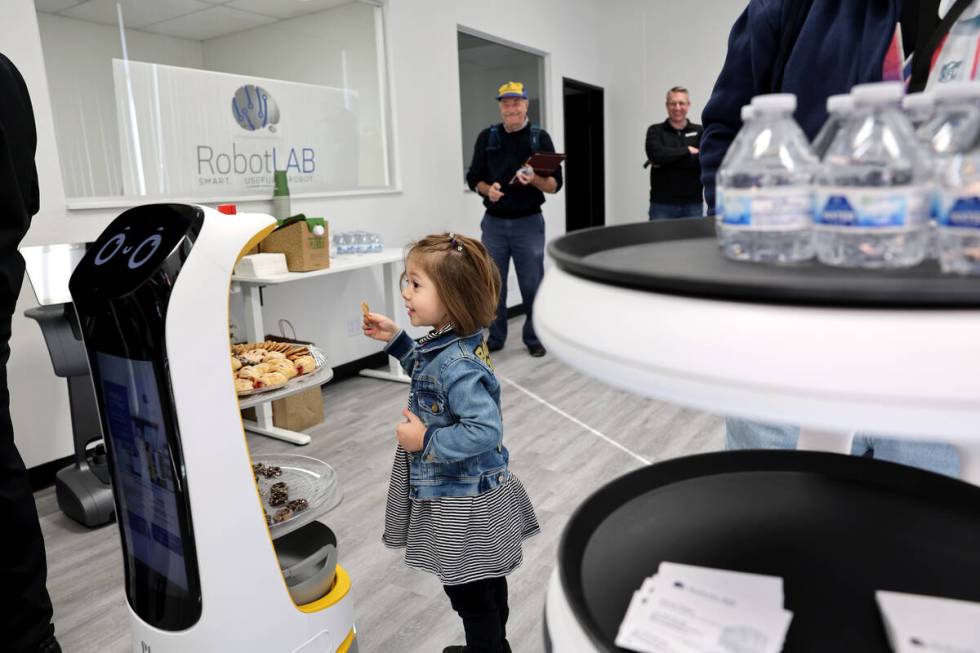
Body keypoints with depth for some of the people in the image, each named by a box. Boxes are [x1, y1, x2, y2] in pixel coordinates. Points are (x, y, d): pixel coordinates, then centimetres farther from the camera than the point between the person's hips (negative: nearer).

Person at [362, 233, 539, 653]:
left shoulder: (458, 365, -31)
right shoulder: (448, 344, -1)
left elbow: (485, 430, -35)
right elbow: (428, 374, 20)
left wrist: (426, 441, -26)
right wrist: (395, 340, 11)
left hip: (463, 504, -10)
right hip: (475, 492, 10)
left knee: (470, 594, 11)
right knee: (486, 583, 28)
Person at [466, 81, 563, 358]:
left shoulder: (540, 137, -1)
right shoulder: (487, 137, 5)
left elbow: (555, 184, -3)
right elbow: (474, 178, 7)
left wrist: (534, 179, -23)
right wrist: (488, 189, -14)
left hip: (529, 223, -2)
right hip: (494, 223, 2)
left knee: (532, 285, 4)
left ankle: (534, 338, 19)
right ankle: (494, 338, 22)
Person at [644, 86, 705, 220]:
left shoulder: (699, 131, 9)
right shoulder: (655, 131, 7)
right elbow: (656, 154, -13)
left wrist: (667, 159, -11)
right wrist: (687, 150, -5)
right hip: (662, 204, -1)